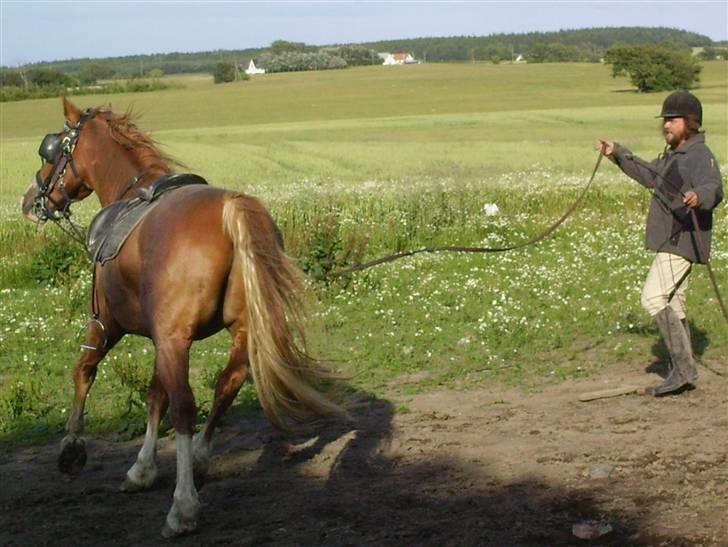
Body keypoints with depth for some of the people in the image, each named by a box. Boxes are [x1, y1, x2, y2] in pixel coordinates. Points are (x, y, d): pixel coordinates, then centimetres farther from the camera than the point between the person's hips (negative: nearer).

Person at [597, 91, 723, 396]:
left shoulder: (700, 155, -15)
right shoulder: (674, 155, 17)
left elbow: (713, 188, -32)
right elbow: (650, 175, 35)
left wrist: (699, 195, -55)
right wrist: (618, 154, 38)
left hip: (681, 242, -11)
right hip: (670, 242, 11)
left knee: (654, 298, -18)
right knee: (673, 306, 13)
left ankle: (684, 368, -15)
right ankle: (682, 373, 20)